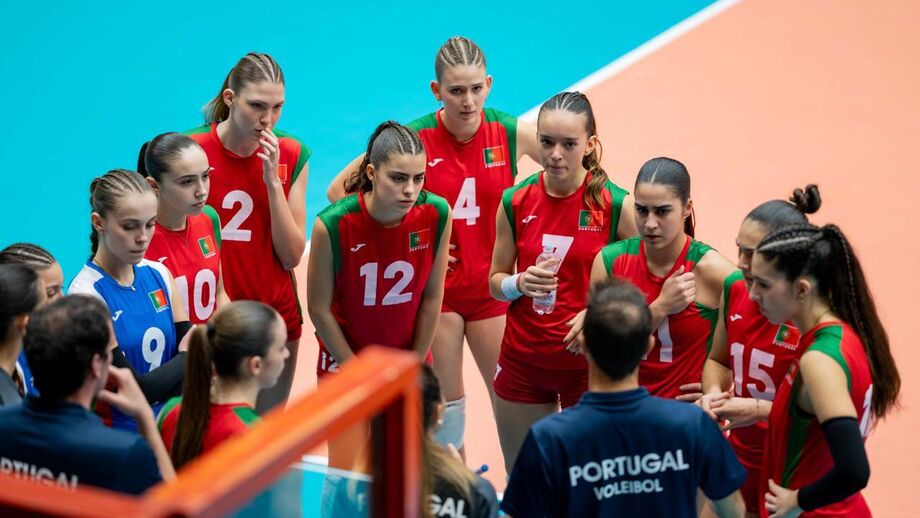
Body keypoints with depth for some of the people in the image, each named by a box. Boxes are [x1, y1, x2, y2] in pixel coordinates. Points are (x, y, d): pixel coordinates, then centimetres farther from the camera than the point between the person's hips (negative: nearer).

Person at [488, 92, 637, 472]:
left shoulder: (617, 205, -9)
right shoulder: (515, 202, -2)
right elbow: (495, 282, 8)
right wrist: (521, 283, -13)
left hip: (589, 364, -2)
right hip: (522, 363, 3)